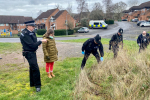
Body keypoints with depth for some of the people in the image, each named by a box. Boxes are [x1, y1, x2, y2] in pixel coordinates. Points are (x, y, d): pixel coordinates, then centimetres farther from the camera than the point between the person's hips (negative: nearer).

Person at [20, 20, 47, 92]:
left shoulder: (31, 32, 8)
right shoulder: (25, 34, -21)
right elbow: (32, 45, -24)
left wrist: (38, 43, -3)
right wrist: (41, 41, -16)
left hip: (32, 53, 10)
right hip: (29, 53, -10)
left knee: (32, 68, 18)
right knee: (35, 69, -9)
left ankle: (32, 83, 33)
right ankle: (37, 85, 4)